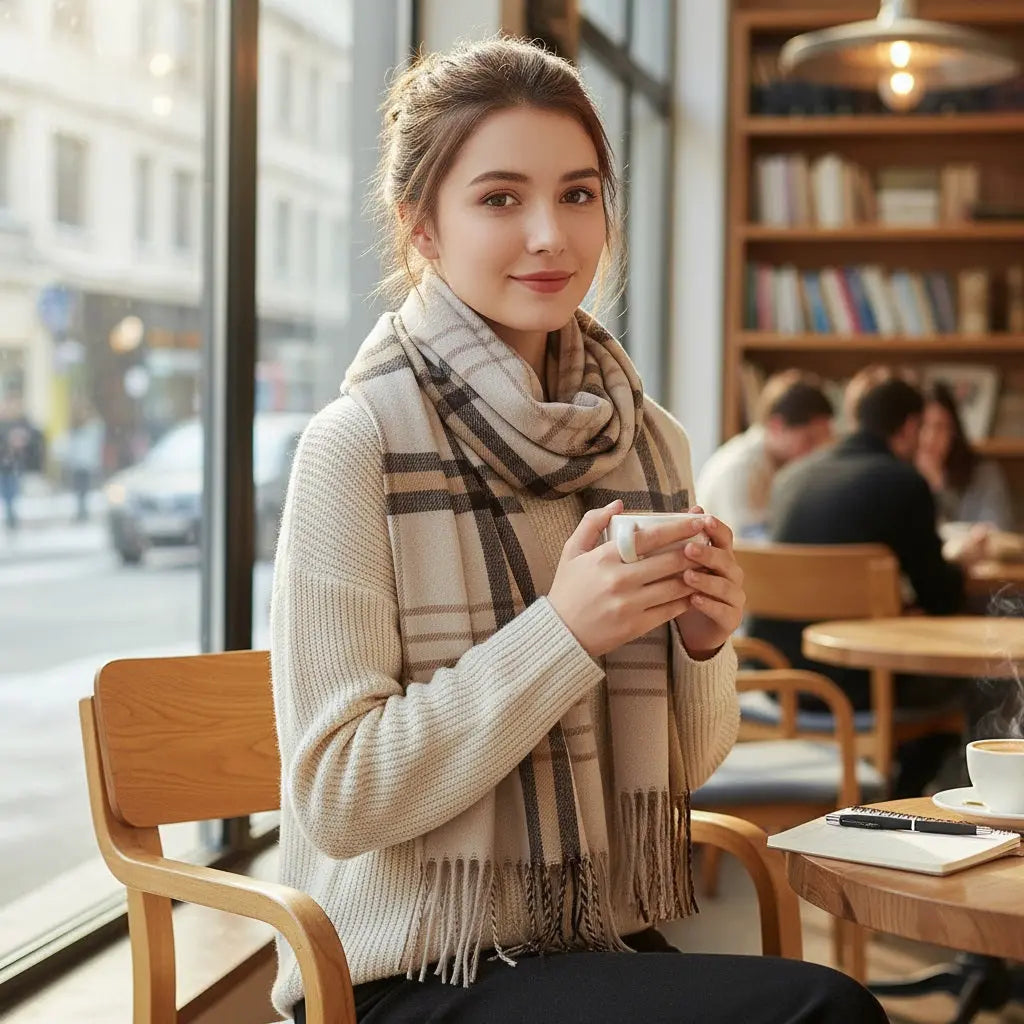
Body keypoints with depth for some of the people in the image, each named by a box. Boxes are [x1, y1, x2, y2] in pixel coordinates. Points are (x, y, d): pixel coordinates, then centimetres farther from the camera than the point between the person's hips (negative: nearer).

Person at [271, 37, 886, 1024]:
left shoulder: (651, 441, 5)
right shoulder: (357, 443, -12)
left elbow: (682, 767, 11)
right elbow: (334, 798, -15)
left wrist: (703, 642, -9)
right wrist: (562, 631, -21)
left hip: (616, 943, 5)